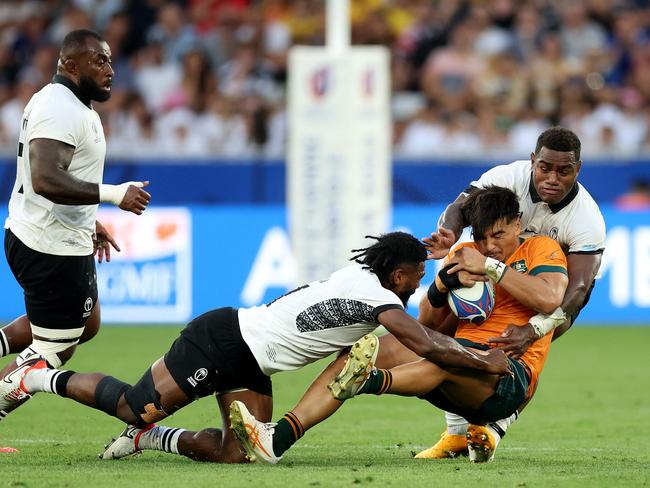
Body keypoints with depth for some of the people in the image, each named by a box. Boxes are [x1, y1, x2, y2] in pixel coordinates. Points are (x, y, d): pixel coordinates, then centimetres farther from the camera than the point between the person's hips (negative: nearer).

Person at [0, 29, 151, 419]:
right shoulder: (63, 111, -21)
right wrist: (112, 194, -33)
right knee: (52, 353, 0)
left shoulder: (64, 105, 13)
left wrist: (89, 223, 26)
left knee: (86, 324, 26)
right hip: (52, 251, -11)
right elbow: (45, 180, -32)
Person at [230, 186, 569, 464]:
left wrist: (491, 267, -14)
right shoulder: (464, 254, 21)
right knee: (366, 348, -16)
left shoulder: (541, 248, 5)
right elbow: (429, 321, 15)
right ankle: (280, 437, -33)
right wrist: (443, 283, -6)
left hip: (511, 375, -5)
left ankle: (373, 381, -69)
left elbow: (550, 299, -16)